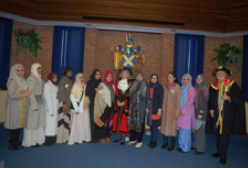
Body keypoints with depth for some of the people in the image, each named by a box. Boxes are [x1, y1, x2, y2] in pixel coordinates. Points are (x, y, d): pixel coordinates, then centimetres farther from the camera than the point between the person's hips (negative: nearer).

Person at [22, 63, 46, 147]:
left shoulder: (40, 79, 13)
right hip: (33, 103, -7)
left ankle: (38, 140, 20)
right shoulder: (31, 79, -11)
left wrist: (43, 102, 6)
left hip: (41, 103, 8)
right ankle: (30, 141, 13)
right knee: (32, 122, 1)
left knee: (39, 122, 10)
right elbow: (30, 93, -14)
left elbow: (42, 92, 11)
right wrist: (34, 105, -16)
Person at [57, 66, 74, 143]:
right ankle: (61, 138, 2)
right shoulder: (63, 80, -6)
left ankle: (66, 137, 12)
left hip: (70, 103, 7)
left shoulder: (71, 81, 15)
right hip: (64, 103, -7)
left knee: (68, 119, 7)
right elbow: (61, 91, -12)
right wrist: (64, 103, -16)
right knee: (63, 119, -5)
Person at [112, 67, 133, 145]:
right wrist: (117, 101, -6)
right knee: (117, 118, 2)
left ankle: (123, 137, 3)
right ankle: (119, 136, 12)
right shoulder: (117, 82, 12)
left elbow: (129, 94, -3)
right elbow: (116, 92, 5)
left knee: (124, 119, -4)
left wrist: (123, 101, -11)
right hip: (118, 102, 3)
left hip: (126, 103, -3)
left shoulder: (130, 83, 4)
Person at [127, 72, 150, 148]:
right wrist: (129, 106, 10)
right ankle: (132, 139, 19)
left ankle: (139, 141, 9)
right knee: (131, 122, 4)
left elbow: (148, 97, -2)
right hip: (133, 107, 4)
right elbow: (131, 95, 14)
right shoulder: (134, 85, 13)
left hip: (141, 108, -4)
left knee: (140, 123, -3)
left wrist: (147, 107, -7)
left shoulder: (146, 86, 0)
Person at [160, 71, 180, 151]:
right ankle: (165, 141, 24)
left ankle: (172, 143, 16)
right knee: (164, 124, 10)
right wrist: (162, 107, 6)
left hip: (173, 109, -4)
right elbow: (163, 97, 10)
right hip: (165, 109, 5)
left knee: (172, 125, 2)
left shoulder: (177, 87, -8)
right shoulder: (165, 86, 5)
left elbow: (178, 100, -8)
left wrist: (177, 111, -10)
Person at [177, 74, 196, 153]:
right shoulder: (182, 88, 12)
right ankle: (182, 145, 23)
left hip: (187, 111, -6)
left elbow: (191, 101, -13)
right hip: (181, 111, 7)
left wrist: (184, 110, -13)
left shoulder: (191, 89, -9)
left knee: (186, 129, 0)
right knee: (181, 129, 11)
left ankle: (186, 148, 12)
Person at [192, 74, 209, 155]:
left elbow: (205, 102, -12)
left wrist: (201, 113, -15)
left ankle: (201, 149, 8)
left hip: (201, 112, -6)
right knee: (196, 129, 12)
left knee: (200, 130, -2)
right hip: (195, 111, 6)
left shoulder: (204, 89, -10)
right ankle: (196, 145, 25)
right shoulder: (195, 88, 11)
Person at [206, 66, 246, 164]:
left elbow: (239, 97, -5)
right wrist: (211, 109, 6)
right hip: (216, 113, 4)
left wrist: (229, 98, -20)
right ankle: (219, 151, 27)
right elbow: (211, 99, 17)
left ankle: (223, 156, 4)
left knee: (225, 134, -5)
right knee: (218, 133, 11)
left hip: (228, 113, -4)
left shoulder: (232, 84, -2)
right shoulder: (213, 86, 10)